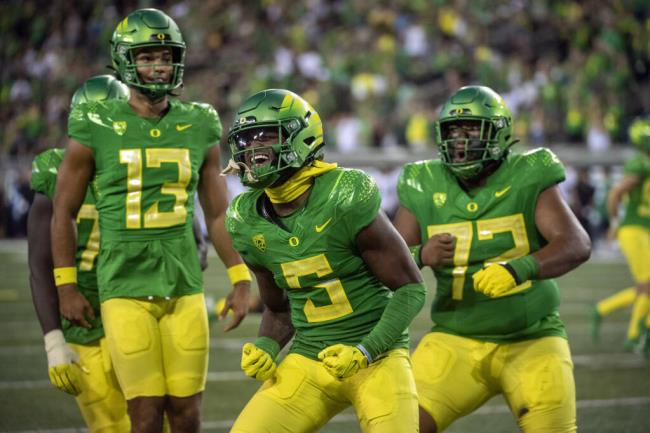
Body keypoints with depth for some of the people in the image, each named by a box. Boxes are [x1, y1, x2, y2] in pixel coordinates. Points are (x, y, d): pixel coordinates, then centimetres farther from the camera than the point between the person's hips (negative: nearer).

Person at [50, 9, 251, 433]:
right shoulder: (97, 127, -3)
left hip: (185, 286, 3)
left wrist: (241, 279, 8)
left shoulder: (199, 127, 6)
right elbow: (64, 210, 5)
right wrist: (66, 286, 3)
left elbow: (218, 214, 14)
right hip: (125, 287, -3)